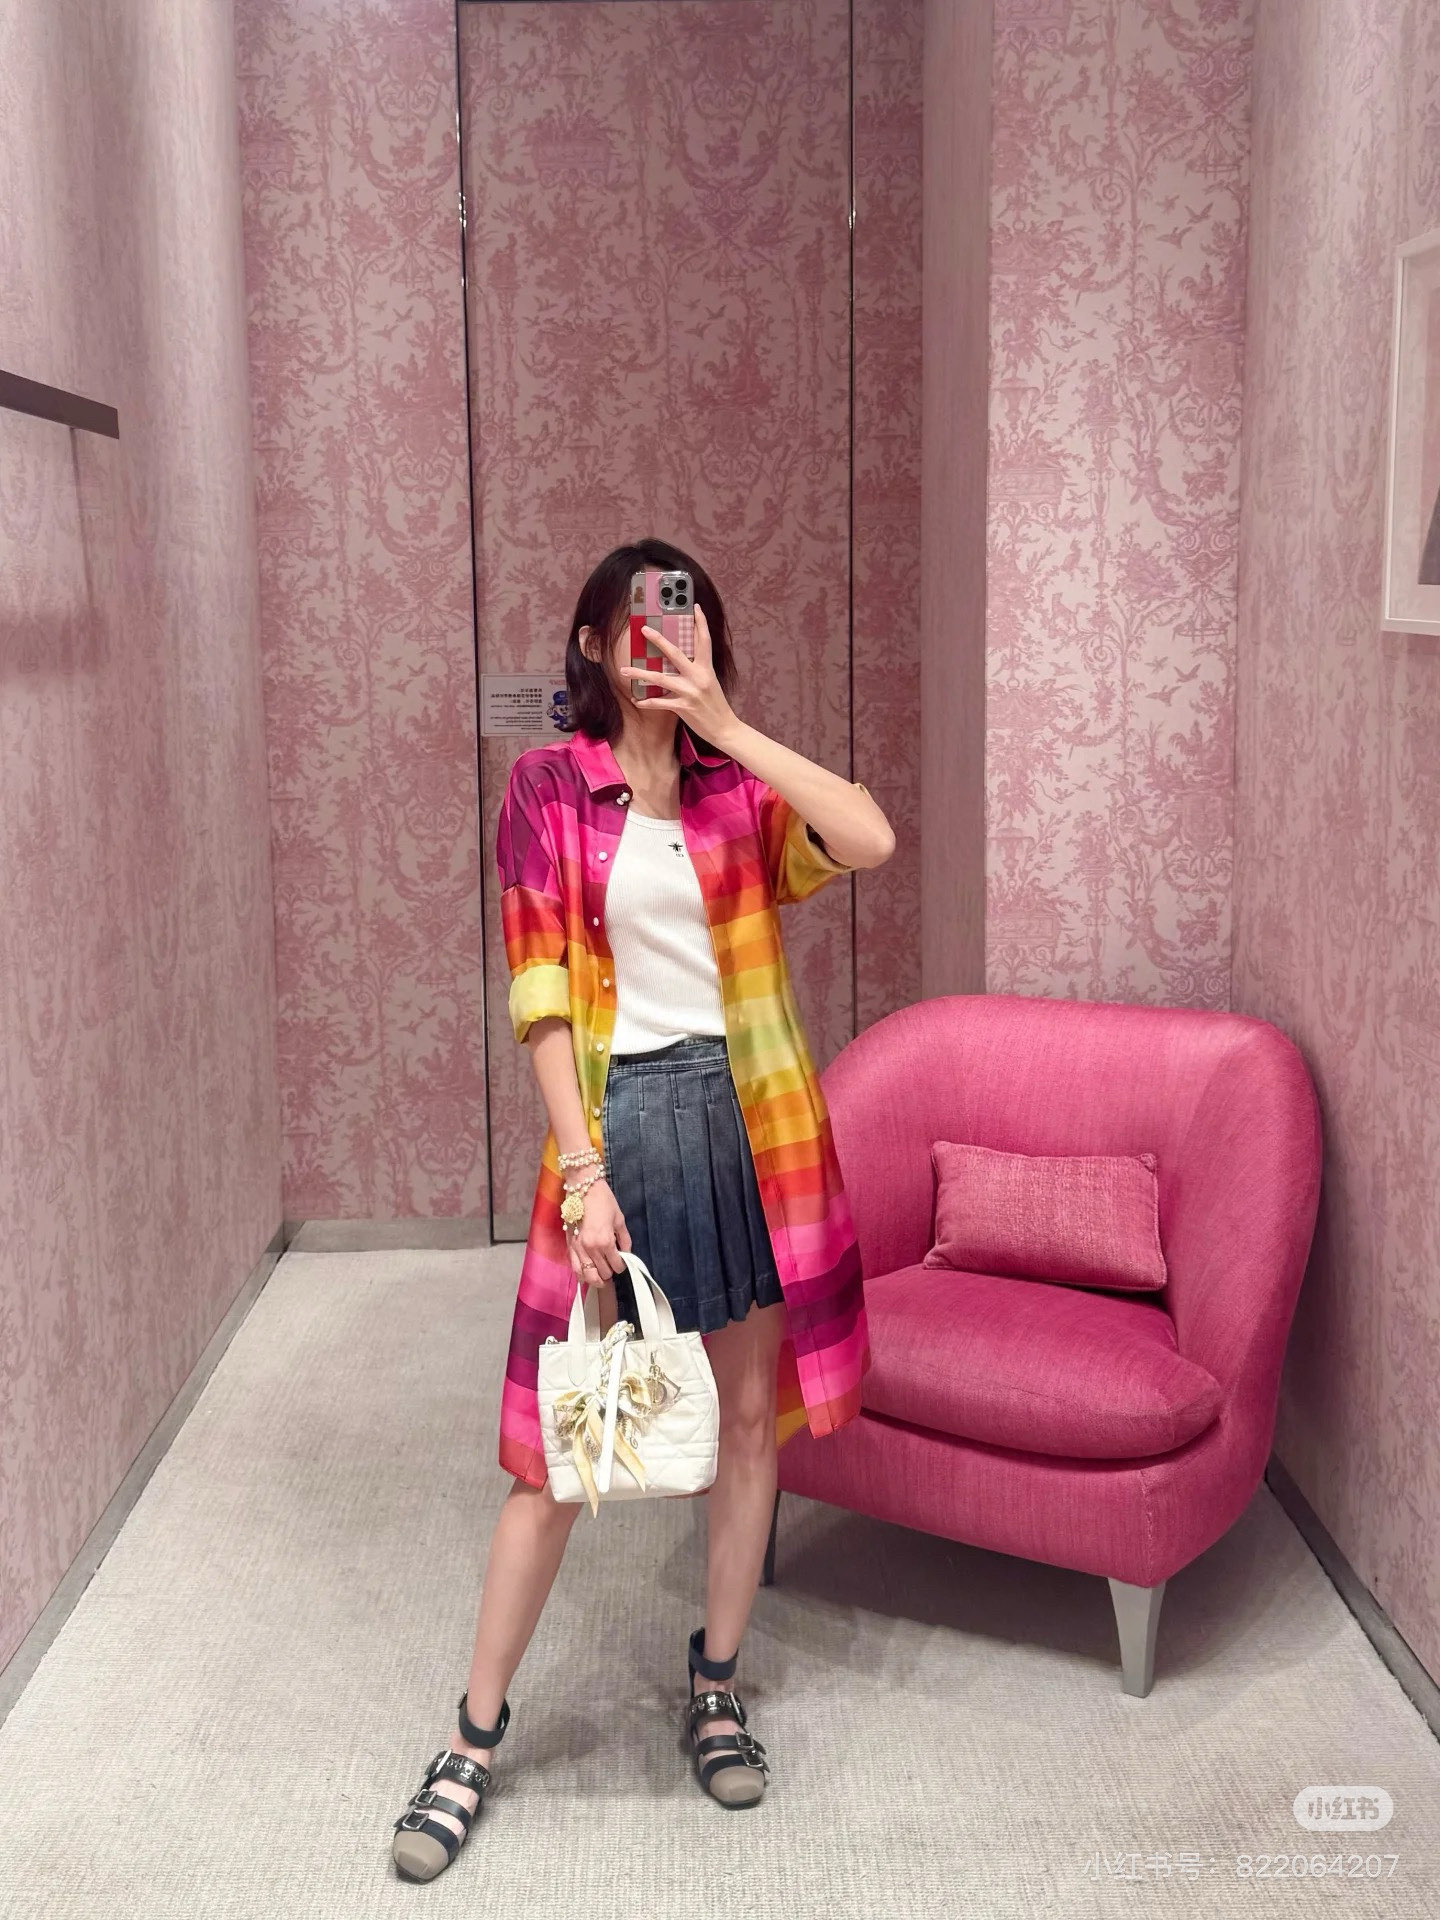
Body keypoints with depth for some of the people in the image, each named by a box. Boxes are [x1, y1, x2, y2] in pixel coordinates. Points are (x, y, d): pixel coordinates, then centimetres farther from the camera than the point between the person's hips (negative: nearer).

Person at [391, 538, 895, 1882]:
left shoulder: (738, 785, 7)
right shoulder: (549, 788, 0)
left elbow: (870, 840, -13)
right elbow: (541, 991, -6)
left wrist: (725, 722, -13)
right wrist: (584, 1171, -13)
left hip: (751, 1116, 3)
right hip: (622, 1118, -3)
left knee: (751, 1410, 11)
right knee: (558, 1442, 1)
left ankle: (717, 1686, 31)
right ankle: (474, 1737, 17)